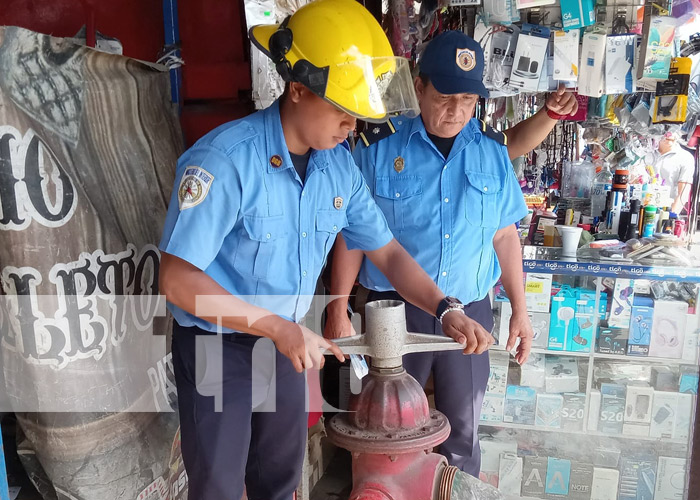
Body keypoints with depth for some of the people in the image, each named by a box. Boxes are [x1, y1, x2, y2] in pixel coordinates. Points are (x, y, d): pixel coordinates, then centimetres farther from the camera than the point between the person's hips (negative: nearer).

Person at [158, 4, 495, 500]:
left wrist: (445, 309, -13)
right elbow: (178, 279, -26)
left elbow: (387, 251, 1)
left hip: (286, 342, 5)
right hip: (216, 346, -5)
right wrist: (279, 328, -28)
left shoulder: (341, 166, -6)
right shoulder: (224, 160, -25)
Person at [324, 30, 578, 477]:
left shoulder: (492, 151, 2)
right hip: (396, 310, -2)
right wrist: (338, 310, -5)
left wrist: (520, 310, 9)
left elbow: (504, 236, 8)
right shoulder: (380, 148, -7)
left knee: (462, 434, 16)